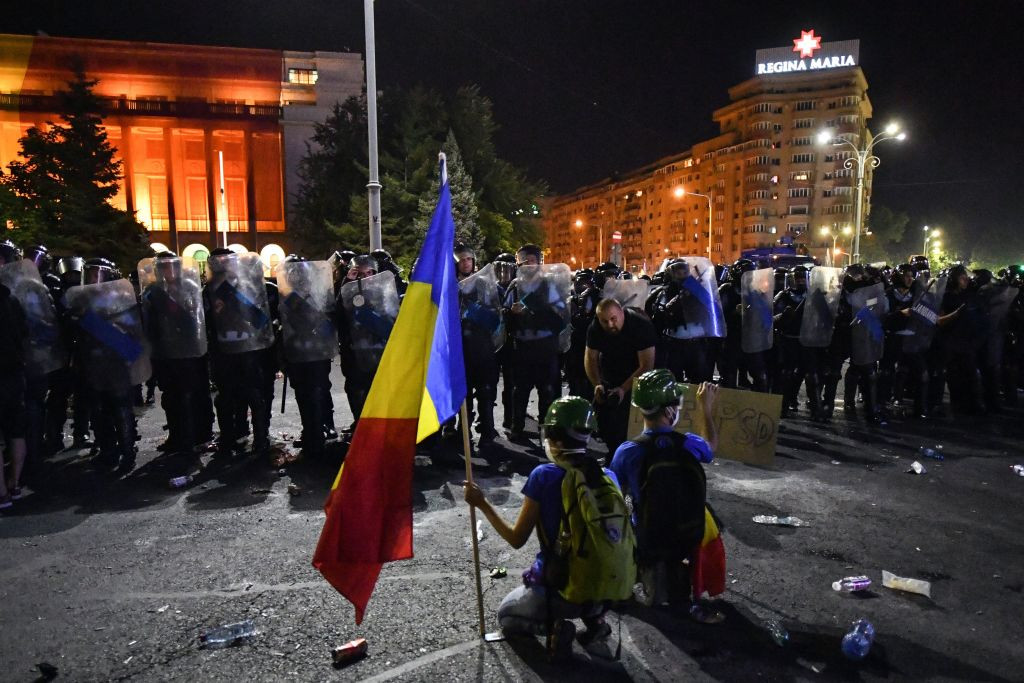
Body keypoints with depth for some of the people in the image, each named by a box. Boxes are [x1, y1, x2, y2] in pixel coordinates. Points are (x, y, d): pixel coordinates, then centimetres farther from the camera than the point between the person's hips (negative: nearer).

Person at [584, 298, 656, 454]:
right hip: (608, 376, 4)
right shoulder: (595, 329, -15)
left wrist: (624, 389, -32)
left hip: (635, 377, -4)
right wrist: (597, 384, -20)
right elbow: (590, 358, -4)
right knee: (602, 417, 2)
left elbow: (646, 366, -26)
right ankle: (614, 453, 23)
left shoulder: (641, 325, -27)